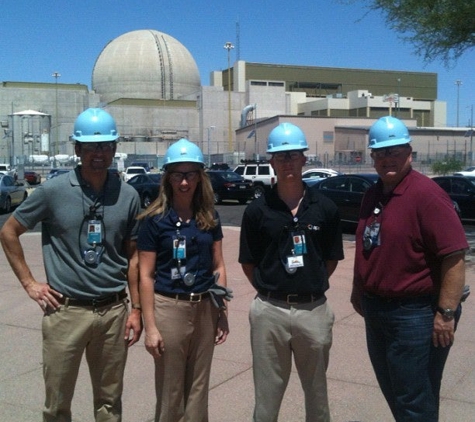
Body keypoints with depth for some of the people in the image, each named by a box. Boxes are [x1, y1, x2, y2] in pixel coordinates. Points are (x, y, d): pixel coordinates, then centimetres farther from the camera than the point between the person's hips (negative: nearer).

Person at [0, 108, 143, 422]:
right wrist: (29, 283, 0)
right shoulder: (53, 191, -5)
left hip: (113, 311, 2)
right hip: (65, 310, -2)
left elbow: (133, 256, 7)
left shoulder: (128, 196, 2)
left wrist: (136, 309, 5)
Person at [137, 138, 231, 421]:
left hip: (205, 308, 4)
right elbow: (146, 276, -8)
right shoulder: (154, 220, -8)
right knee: (170, 389, 9)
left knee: (199, 387, 15)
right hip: (169, 308, -4)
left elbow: (218, 266, 9)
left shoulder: (210, 217, 4)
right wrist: (150, 326, -11)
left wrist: (223, 310, 4)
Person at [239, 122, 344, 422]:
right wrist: (271, 290, -1)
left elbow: (332, 260, 7)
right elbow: (248, 263, 4)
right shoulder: (257, 210, -3)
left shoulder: (325, 208, -1)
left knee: (317, 391, 19)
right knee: (267, 394, 12)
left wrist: (311, 286, 3)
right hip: (270, 311, -1)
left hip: (314, 310, 1)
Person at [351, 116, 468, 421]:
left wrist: (446, 313, -23)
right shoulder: (373, 195, 8)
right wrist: (359, 289, 19)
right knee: (393, 392, 23)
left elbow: (454, 256, -22)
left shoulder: (426, 194, -18)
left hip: (415, 313, -8)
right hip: (376, 309, 9)